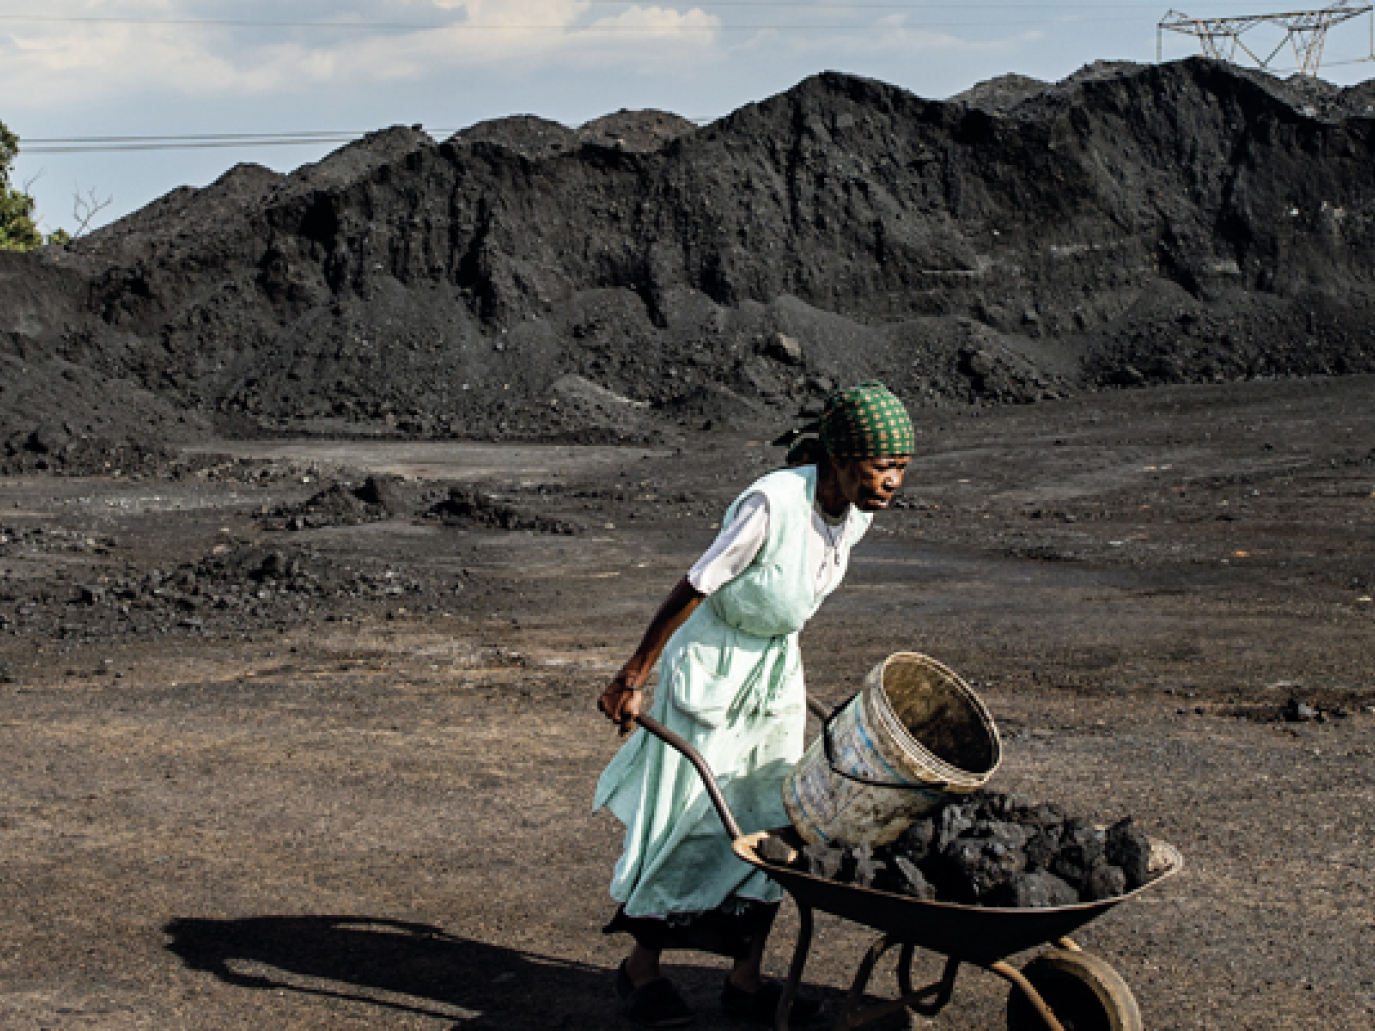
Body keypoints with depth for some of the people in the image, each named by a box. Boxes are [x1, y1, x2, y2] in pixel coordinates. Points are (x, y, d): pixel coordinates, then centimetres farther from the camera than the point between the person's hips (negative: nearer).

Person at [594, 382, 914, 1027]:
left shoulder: (856, 514, -9)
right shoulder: (773, 503, -31)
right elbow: (693, 589, -23)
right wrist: (633, 678, -16)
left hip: (776, 669, 7)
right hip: (709, 667, -6)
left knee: (771, 823, 6)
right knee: (691, 823, 2)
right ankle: (640, 969, 20)